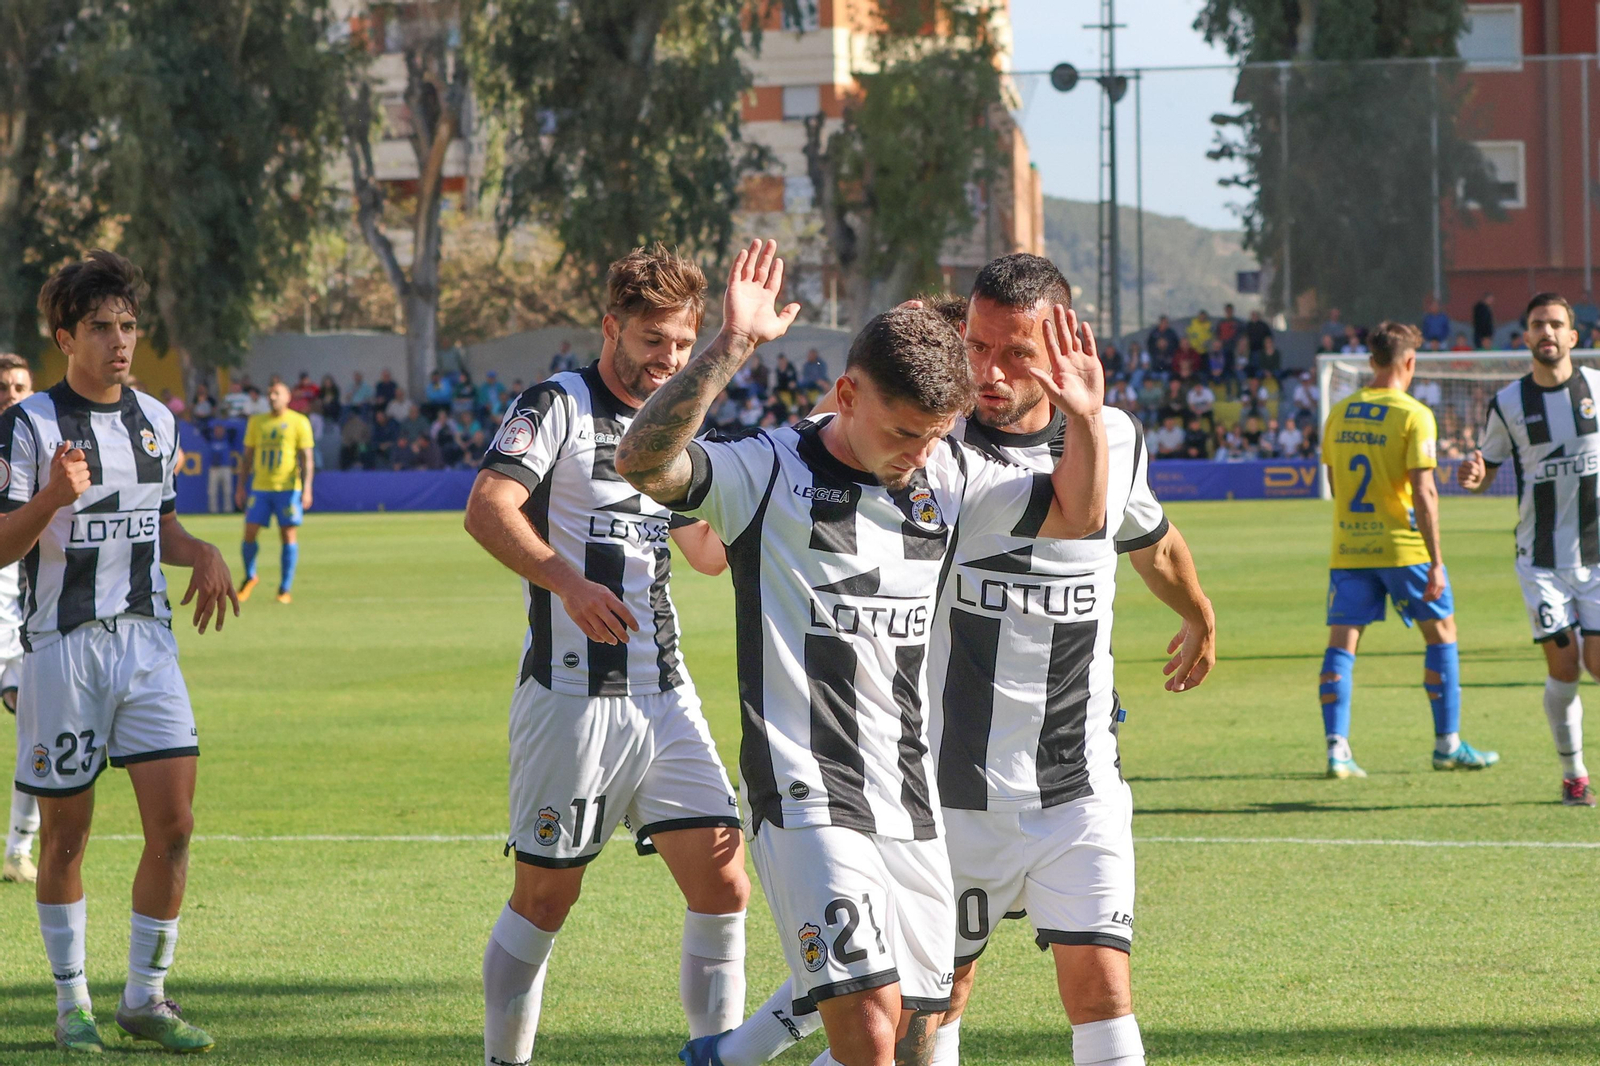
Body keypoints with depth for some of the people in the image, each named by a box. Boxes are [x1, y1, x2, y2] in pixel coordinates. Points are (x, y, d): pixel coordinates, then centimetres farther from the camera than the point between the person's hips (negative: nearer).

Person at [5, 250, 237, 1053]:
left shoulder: (156, 420, 11)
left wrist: (202, 555, 2)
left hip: (147, 640, 4)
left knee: (174, 820, -6)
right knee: (65, 833, 3)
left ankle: (146, 999, 6)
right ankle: (71, 1003, 17)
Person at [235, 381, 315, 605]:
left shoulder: (299, 422, 1)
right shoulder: (256, 422, 12)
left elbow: (307, 457, -3)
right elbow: (247, 456, 16)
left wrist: (307, 488, -12)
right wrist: (241, 487, 11)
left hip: (288, 488, -3)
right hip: (260, 487, 3)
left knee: (289, 536, -4)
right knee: (249, 533, -3)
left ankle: (285, 590, 2)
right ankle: (250, 577, 20)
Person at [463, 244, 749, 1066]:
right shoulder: (558, 405, -5)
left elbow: (709, 553, 28)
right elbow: (487, 509, -19)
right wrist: (568, 582, -31)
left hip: (664, 697, 6)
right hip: (572, 696, -6)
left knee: (723, 884, -3)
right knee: (545, 896, 1)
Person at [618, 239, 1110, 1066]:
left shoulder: (947, 479, 10)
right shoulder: (768, 474, -7)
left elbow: (1076, 515, 16)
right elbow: (642, 462, -23)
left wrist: (1085, 420, -3)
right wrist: (730, 349, -32)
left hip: (913, 804, 7)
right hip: (807, 800, -7)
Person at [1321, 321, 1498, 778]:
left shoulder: (1339, 413, 6)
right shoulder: (1414, 415, -10)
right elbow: (1423, 492, -15)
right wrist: (1435, 562, -13)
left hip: (1347, 547, 4)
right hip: (1402, 547, -4)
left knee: (1341, 642, 3)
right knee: (1441, 633, 11)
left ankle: (1336, 747, -8)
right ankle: (1447, 745, 13)